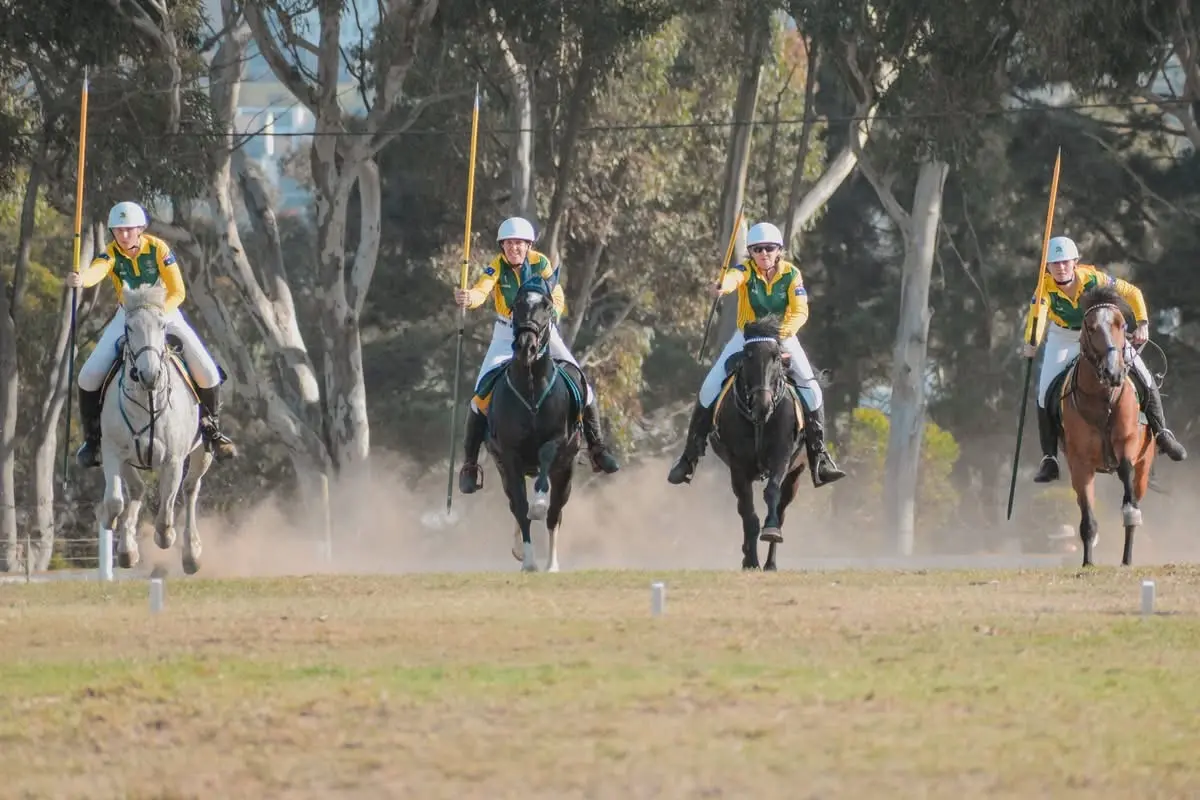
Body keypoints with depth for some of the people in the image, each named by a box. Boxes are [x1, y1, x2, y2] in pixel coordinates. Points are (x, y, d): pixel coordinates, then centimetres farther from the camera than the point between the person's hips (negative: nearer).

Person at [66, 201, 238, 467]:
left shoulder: (158, 249, -18)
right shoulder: (111, 253, -18)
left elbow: (178, 292, -18)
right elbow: (96, 270, -41)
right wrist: (80, 279, -65)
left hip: (164, 313, -1)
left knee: (207, 373, -13)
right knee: (90, 375, -15)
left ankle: (211, 428, 16)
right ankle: (92, 438, 7)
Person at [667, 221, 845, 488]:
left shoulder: (791, 274, -11)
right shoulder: (746, 270, -15)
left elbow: (801, 311, -18)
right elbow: (732, 276, -40)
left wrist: (789, 327, -39)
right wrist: (721, 287, -64)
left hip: (783, 338, 0)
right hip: (746, 336, 0)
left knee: (811, 390, -15)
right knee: (710, 388, -11)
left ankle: (819, 458, -5)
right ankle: (689, 457, 0)